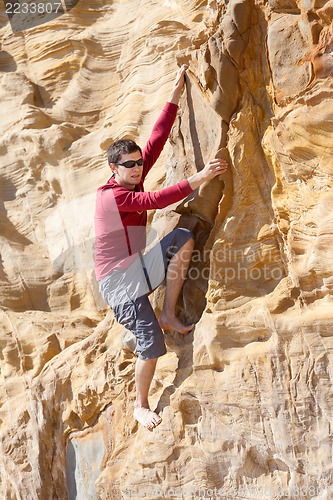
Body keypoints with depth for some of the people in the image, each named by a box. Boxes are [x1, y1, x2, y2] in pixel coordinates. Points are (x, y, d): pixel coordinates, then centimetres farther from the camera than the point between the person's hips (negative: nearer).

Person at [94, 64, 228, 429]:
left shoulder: (134, 180, 5)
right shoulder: (112, 195, -17)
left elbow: (157, 139, 3)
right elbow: (157, 200, -27)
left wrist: (176, 93, 1)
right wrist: (199, 178, -31)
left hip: (140, 269, 7)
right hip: (119, 280, -7)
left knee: (184, 238, -17)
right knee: (151, 344, -9)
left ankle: (168, 314, -7)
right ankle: (141, 406, 16)